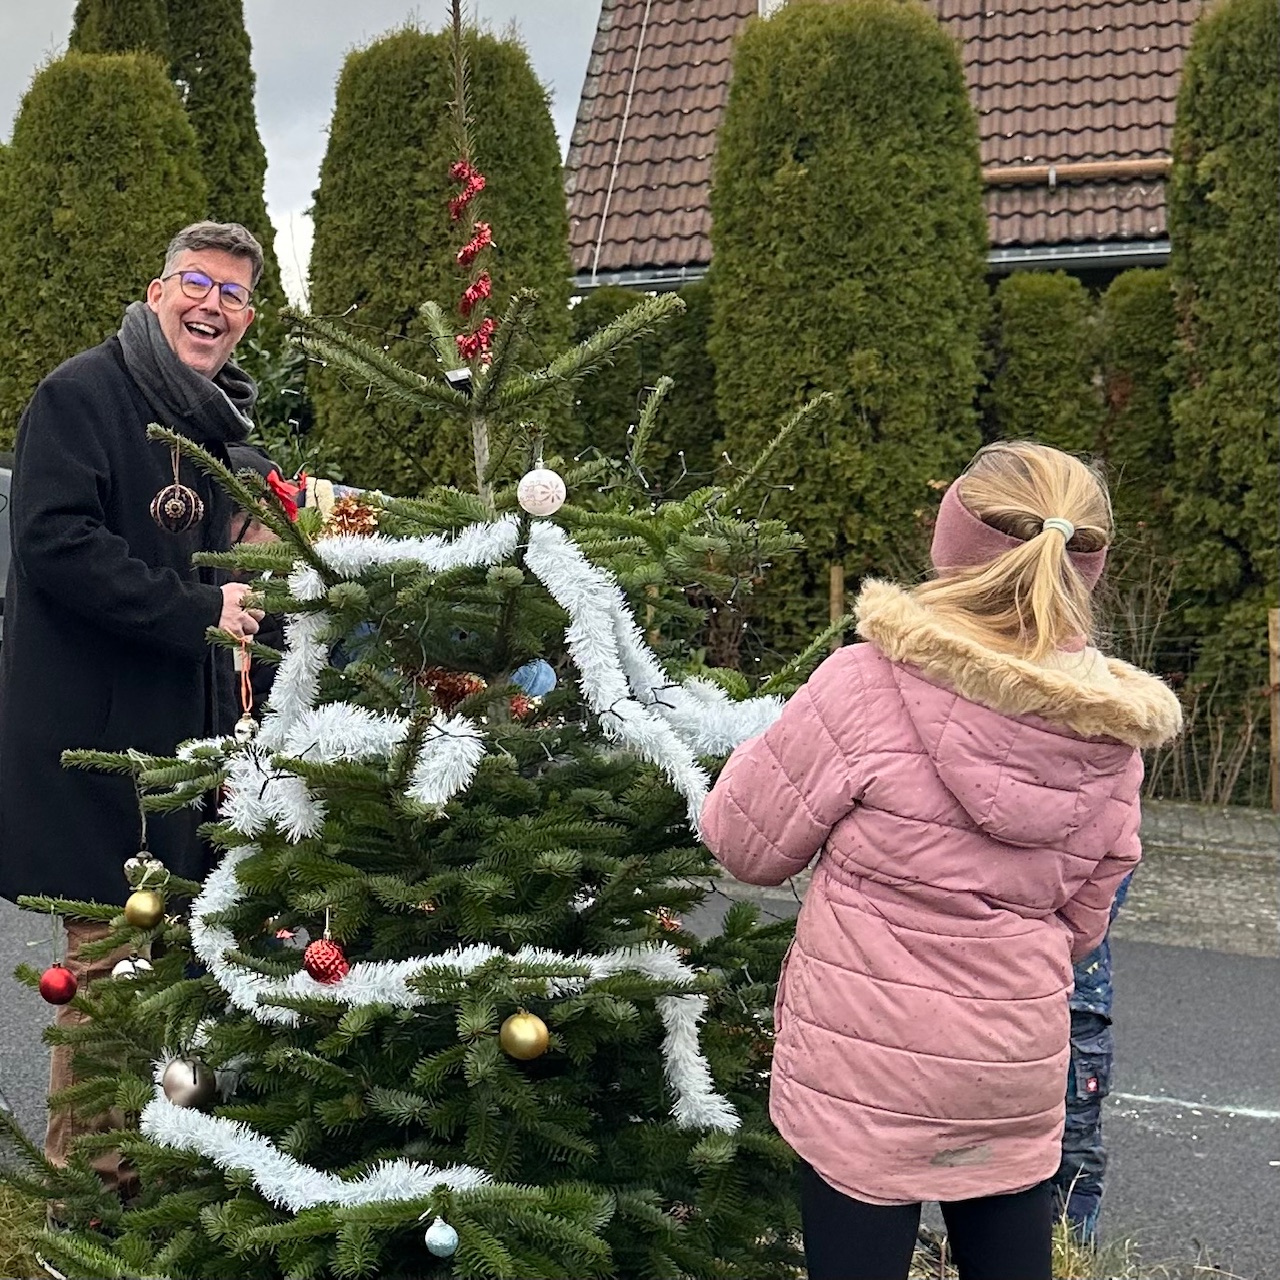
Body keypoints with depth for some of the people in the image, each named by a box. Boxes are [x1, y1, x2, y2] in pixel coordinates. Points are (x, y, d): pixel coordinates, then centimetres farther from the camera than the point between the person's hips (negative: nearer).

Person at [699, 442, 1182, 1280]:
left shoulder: (871, 683, -19)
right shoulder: (1111, 737, -4)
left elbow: (747, 842, -8)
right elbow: (1079, 924, 7)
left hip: (867, 1075, -4)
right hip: (1017, 1070, 4)